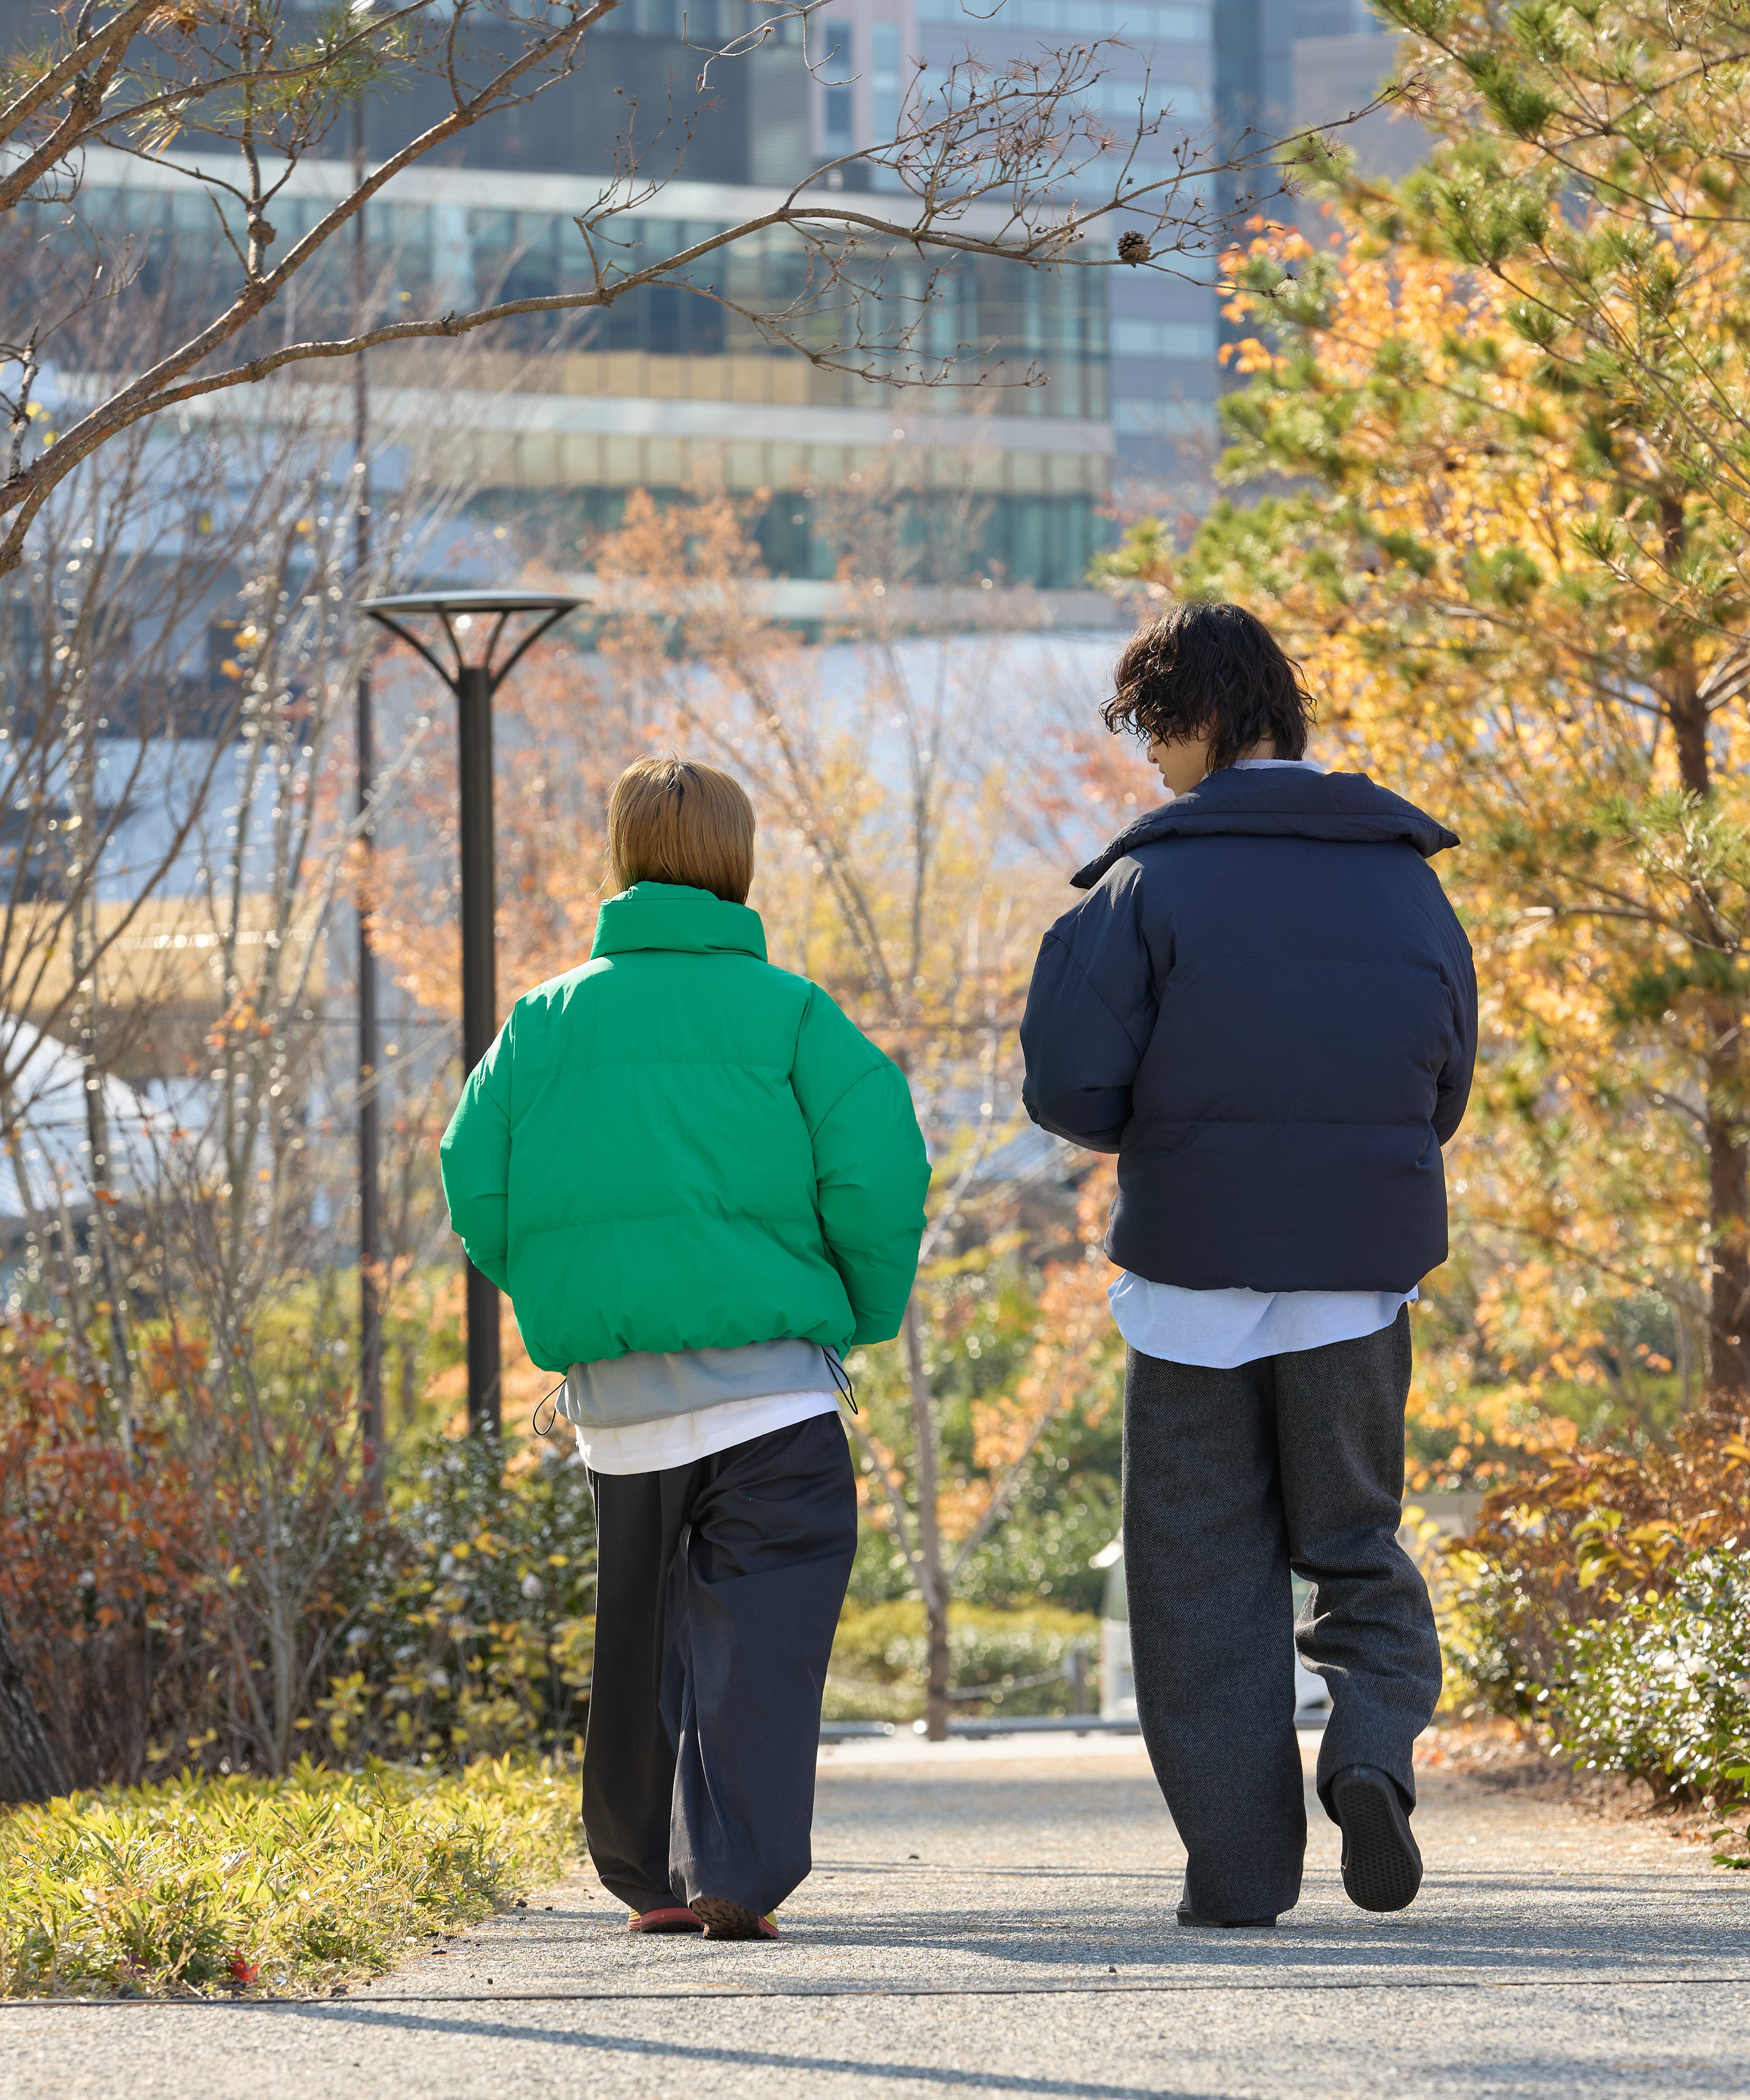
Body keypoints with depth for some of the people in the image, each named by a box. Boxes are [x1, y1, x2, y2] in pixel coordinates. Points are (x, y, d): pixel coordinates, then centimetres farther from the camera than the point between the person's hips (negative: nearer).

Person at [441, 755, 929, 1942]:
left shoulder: (546, 1021, 8)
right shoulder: (787, 1013, -1)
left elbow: (477, 1187, 5)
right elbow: (877, 1164, -10)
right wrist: (865, 1310, 5)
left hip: (613, 1391, 4)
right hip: (767, 1381, -4)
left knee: (645, 1628, 17)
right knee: (761, 1623, -6)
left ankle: (651, 1875, 24)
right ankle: (736, 1874, -20)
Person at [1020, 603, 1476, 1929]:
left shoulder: (1151, 882, -7)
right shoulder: (1403, 876, 5)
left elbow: (1071, 1088, -10)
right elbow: (1443, 1091, 10)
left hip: (1195, 1271, -3)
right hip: (1359, 1271, 3)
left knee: (1204, 1574, 6)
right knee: (1357, 1547, 16)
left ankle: (1240, 1868, 2)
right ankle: (1374, 1747, -11)